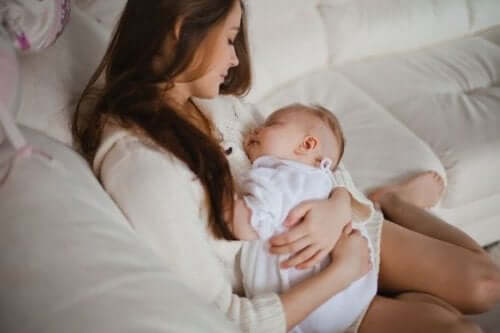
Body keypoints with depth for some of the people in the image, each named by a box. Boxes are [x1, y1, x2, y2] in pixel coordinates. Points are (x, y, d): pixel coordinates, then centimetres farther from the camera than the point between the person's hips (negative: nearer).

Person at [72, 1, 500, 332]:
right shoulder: (140, 164, -31)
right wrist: (343, 270, -23)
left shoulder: (214, 100, -7)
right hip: (285, 297, -6)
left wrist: (337, 208, -21)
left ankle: (392, 202, 30)